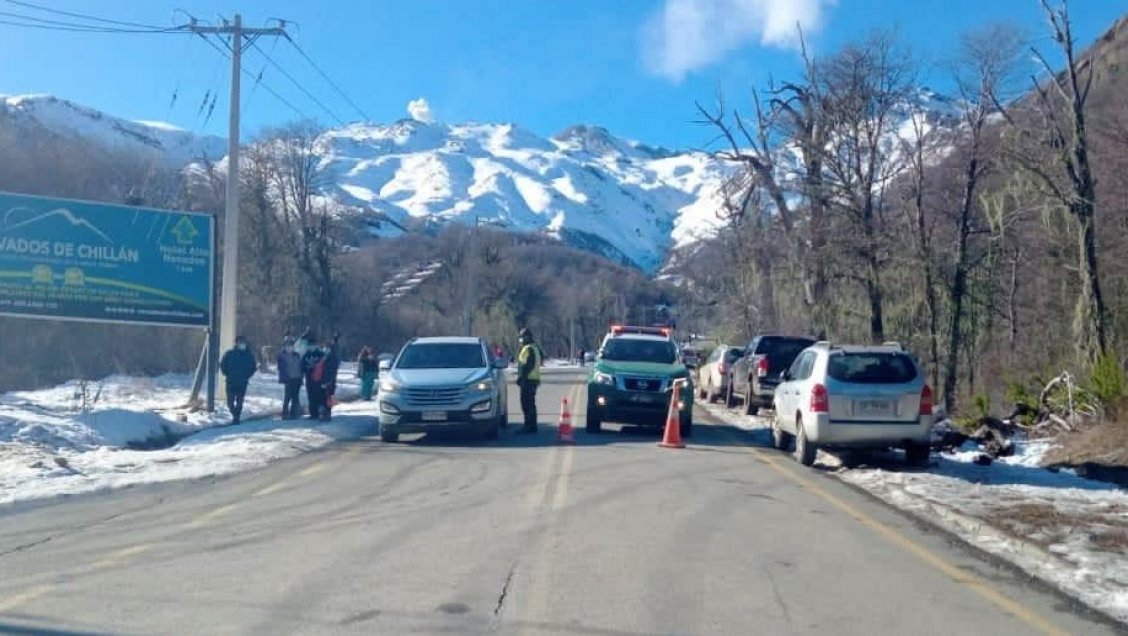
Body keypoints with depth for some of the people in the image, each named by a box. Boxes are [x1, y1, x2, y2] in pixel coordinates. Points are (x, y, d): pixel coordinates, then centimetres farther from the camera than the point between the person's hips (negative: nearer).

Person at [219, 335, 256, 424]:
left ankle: (236, 417, 10)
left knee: (239, 401, 1)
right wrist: (227, 374, -2)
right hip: (230, 382, -1)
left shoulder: (249, 355, 1)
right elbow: (222, 364, 4)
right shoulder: (230, 353, -4)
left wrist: (247, 376, 2)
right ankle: (235, 415, 24)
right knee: (230, 401, 1)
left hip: (242, 383, 1)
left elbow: (253, 366, 12)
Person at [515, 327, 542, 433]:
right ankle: (532, 426, 19)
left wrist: (520, 377, -17)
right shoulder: (535, 347, 18)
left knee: (527, 403, -10)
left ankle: (529, 426, -11)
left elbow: (526, 365, -21)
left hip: (528, 380, -11)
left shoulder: (528, 349, -14)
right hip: (534, 379, 11)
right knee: (531, 403, 14)